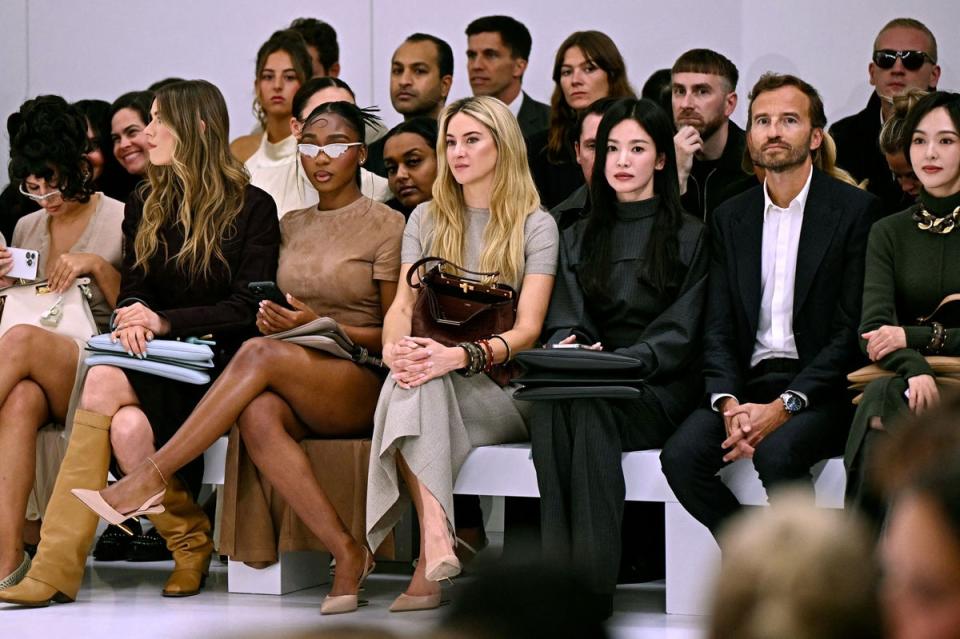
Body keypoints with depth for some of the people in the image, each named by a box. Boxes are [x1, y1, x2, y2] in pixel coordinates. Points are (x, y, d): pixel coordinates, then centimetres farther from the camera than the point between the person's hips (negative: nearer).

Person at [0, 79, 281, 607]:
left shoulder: (251, 208, 0)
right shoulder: (144, 207, 18)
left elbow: (248, 307, -7)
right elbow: (132, 286, 14)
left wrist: (166, 321, -16)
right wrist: (133, 315, -11)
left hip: (217, 363, -5)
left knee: (105, 383, -31)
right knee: (127, 426, -32)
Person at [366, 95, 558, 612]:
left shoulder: (535, 226, 4)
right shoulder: (426, 220, 17)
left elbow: (527, 328, -7)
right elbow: (402, 305, 5)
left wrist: (459, 356, -25)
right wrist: (394, 347, -20)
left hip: (499, 384, -3)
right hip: (431, 379, 3)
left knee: (427, 378, -35)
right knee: (411, 372, -35)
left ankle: (427, 567, -45)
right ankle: (436, 541, -52)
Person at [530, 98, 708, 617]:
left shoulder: (689, 237, 10)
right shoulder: (578, 238, 22)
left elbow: (680, 333, -1)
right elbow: (564, 320, 10)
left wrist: (620, 360, -19)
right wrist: (569, 345, -16)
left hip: (659, 389, -3)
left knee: (589, 404, -37)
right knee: (548, 402, -35)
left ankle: (593, 584, -41)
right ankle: (560, 569, -43)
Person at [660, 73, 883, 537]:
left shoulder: (856, 210, -1)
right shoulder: (730, 218, 14)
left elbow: (852, 329, -7)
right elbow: (718, 328, 9)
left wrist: (785, 407, -17)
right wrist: (729, 404, -11)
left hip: (818, 386, -4)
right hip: (748, 383, 4)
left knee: (777, 453, -33)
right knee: (681, 456, -22)